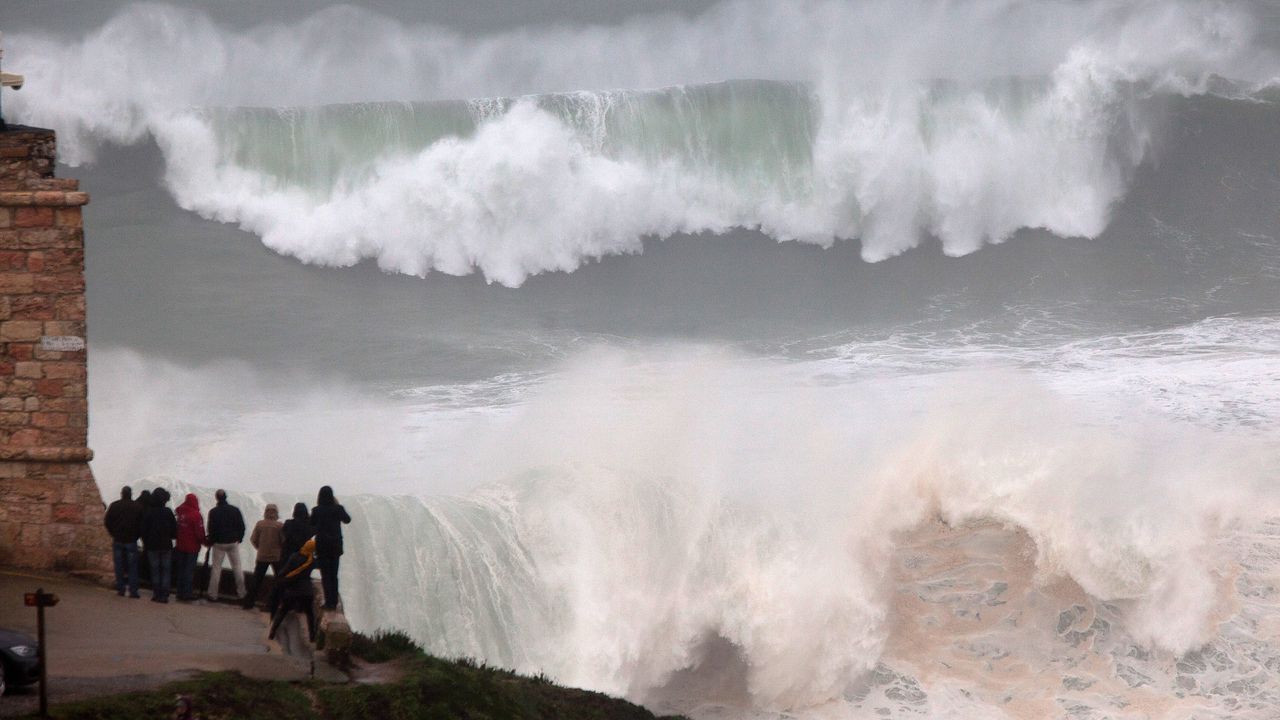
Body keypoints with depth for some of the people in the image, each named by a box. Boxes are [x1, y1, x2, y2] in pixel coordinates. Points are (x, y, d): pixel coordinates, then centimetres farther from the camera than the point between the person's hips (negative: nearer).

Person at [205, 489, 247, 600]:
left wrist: (211, 542, 4)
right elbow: (242, 527, 2)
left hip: (219, 543, -2)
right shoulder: (235, 510, -2)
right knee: (237, 567, 10)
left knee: (216, 568, 3)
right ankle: (241, 593, 11)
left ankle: (213, 594, 1)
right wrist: (239, 539, 15)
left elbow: (211, 529, -9)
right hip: (233, 543, 2)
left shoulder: (214, 512, -10)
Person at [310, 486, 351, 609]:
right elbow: (347, 519, 14)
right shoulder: (338, 509, -5)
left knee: (325, 576, 1)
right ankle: (334, 601, 12)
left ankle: (329, 602, -6)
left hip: (322, 545, -2)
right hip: (335, 546, 2)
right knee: (334, 575, 12)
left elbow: (312, 524, 3)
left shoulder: (317, 511, -10)